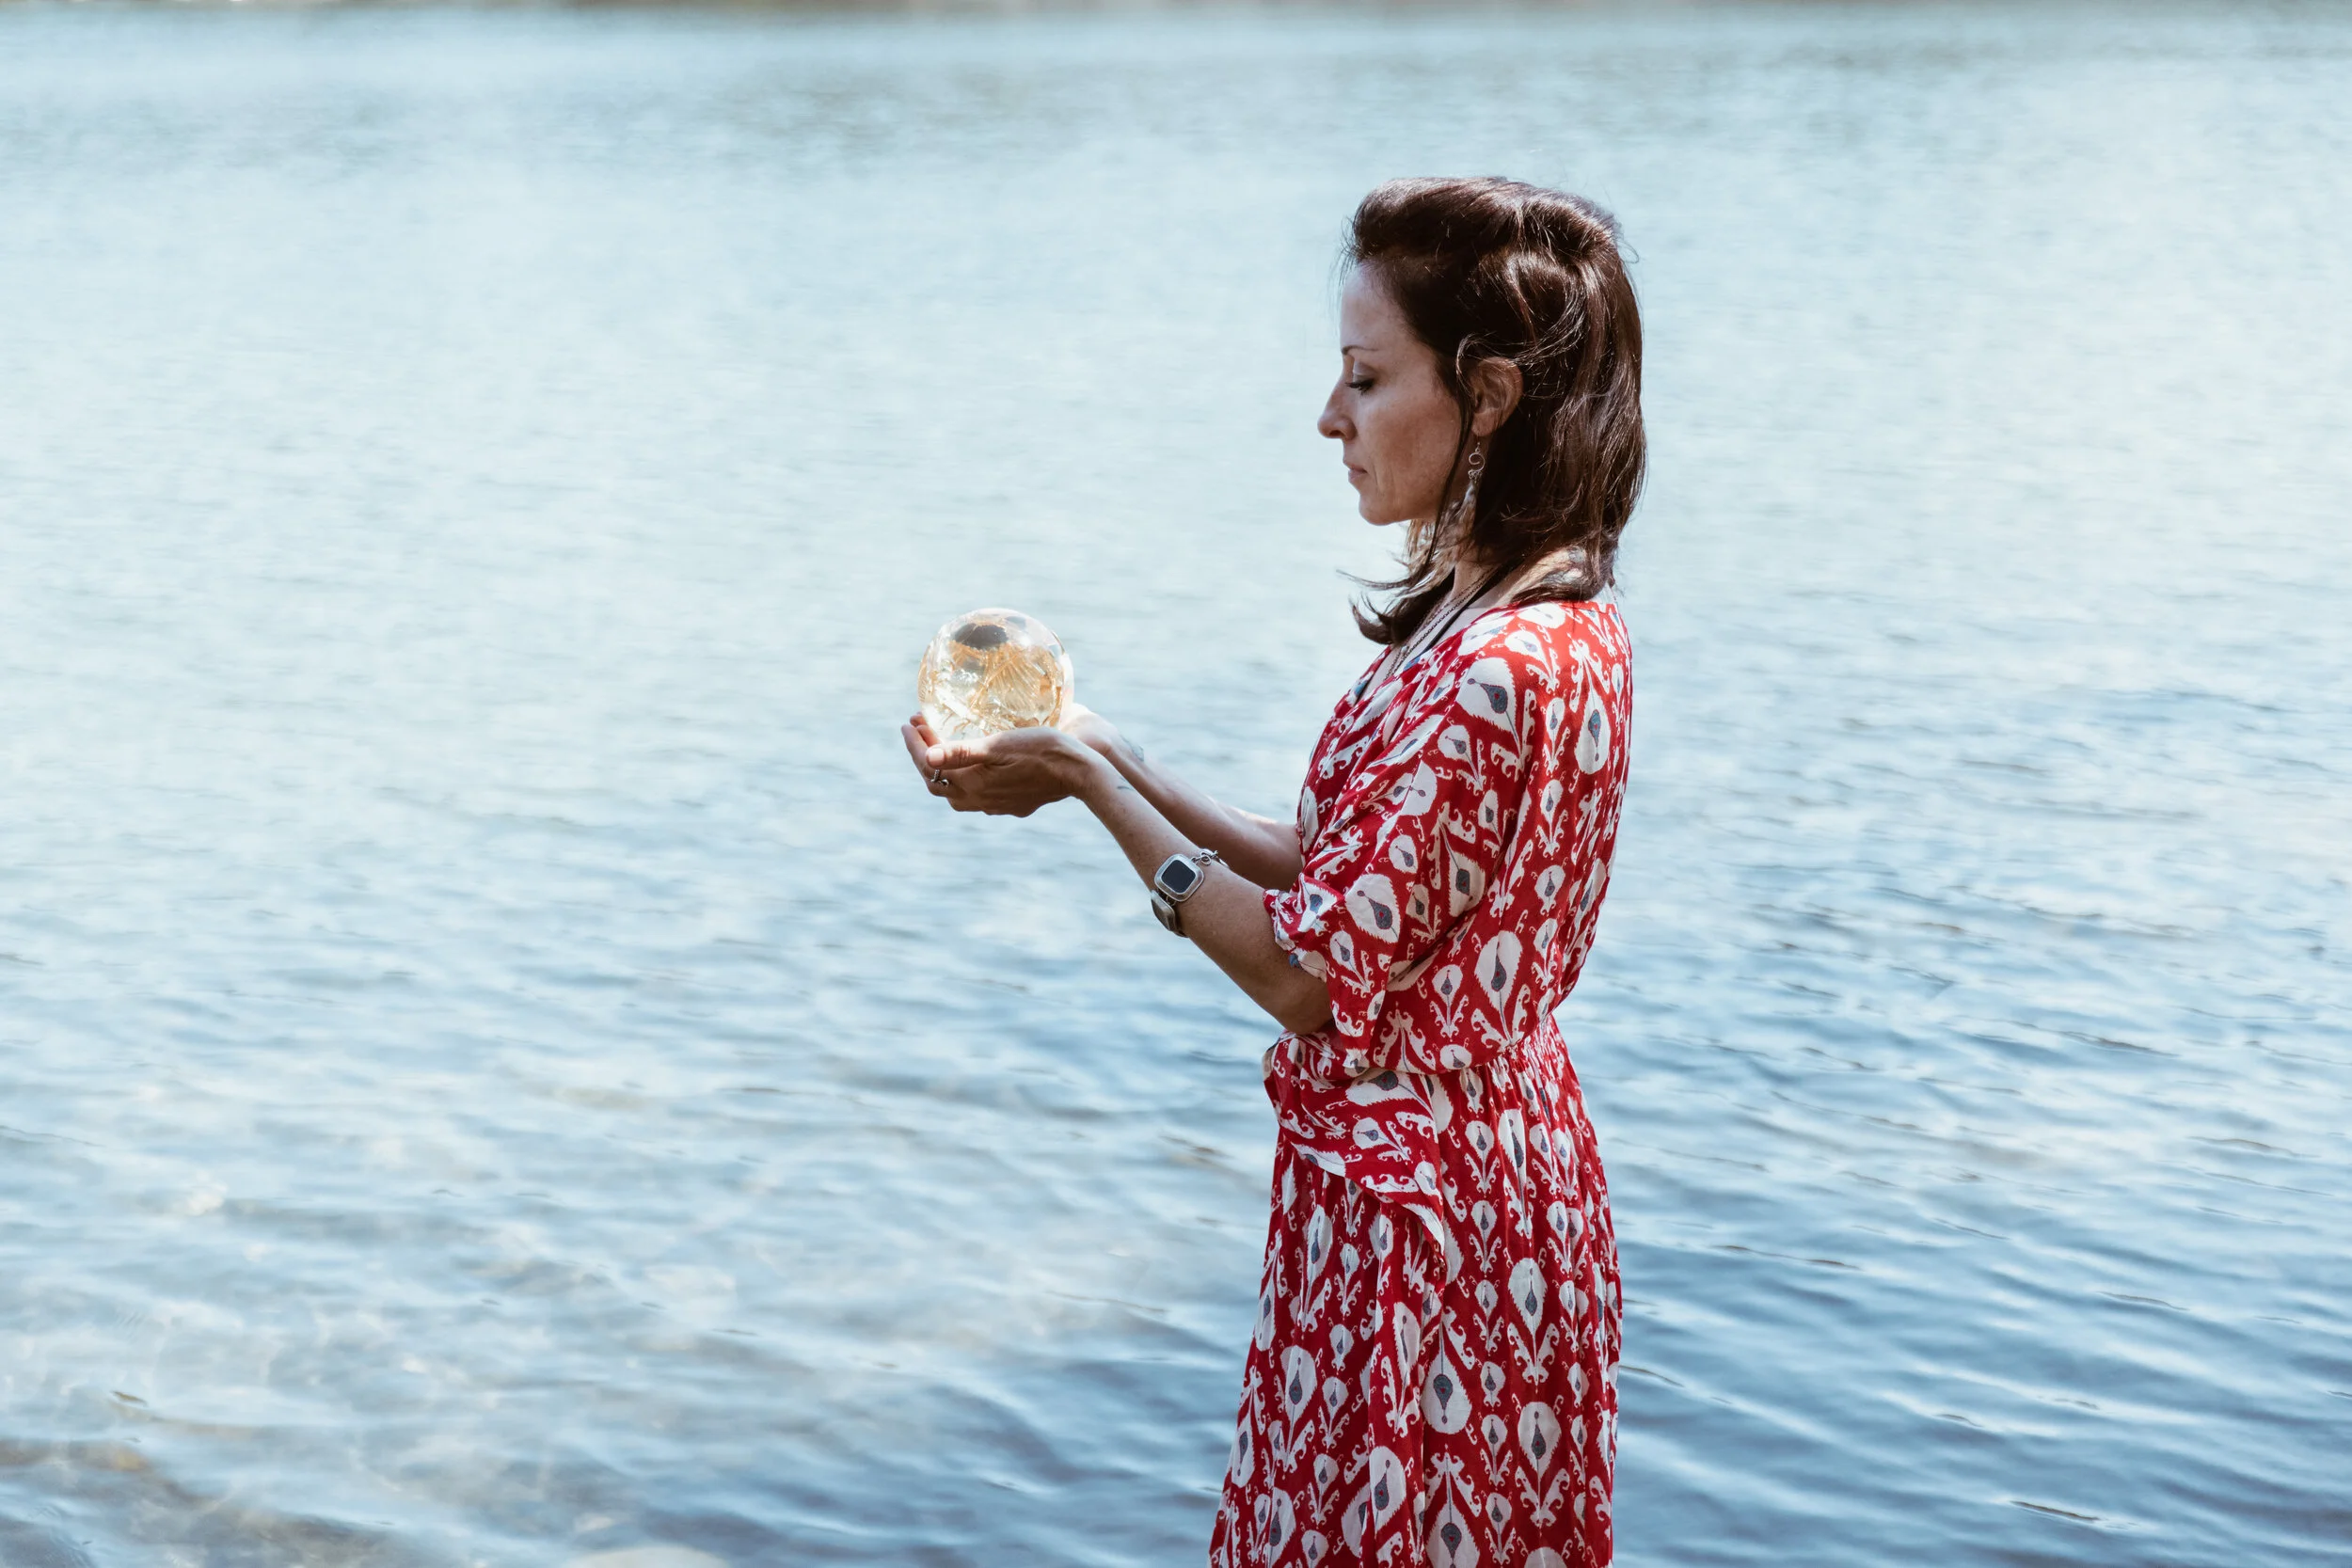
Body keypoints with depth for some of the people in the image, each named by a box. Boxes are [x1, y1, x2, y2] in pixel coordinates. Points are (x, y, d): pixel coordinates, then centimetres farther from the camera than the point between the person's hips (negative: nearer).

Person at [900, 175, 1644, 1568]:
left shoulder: (1489, 673, -26)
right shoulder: (1561, 628, 6)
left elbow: (1313, 978, -20)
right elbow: (1349, 882, 9)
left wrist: (1087, 781, -14)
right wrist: (1114, 764, 5)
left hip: (1417, 1222, -9)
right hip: (1508, 1175, 9)